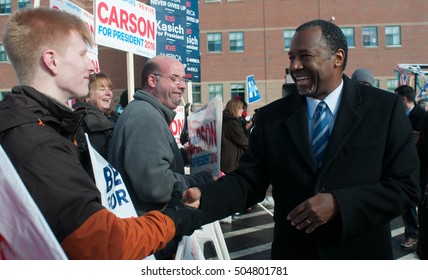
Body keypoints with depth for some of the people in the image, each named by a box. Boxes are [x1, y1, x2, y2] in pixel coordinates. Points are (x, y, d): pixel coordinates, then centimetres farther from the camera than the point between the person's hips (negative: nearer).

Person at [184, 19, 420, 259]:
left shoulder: (385, 108, -7)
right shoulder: (271, 117, -2)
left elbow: (407, 186, -9)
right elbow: (248, 181, -5)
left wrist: (338, 204, -20)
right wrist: (203, 197, -23)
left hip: (362, 253, -1)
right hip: (293, 255, 2)